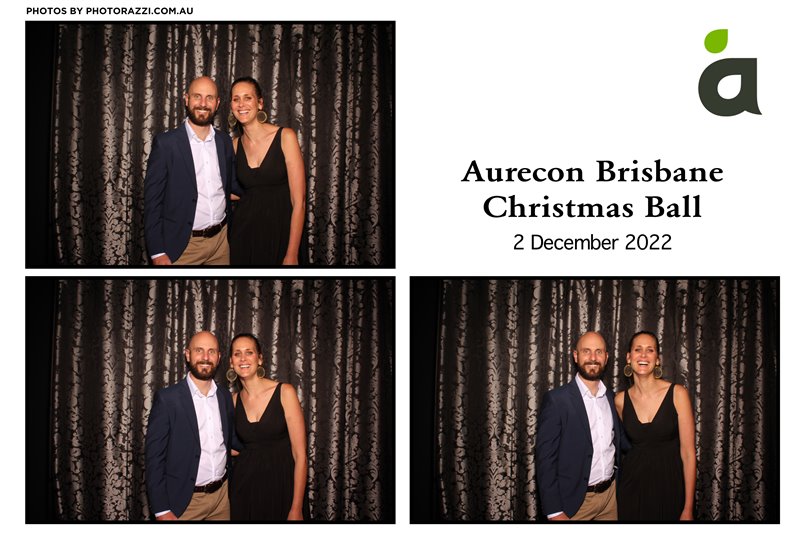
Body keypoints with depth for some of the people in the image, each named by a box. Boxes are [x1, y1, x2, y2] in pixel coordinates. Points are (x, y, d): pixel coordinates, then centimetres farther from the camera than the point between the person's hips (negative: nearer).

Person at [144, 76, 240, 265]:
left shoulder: (225, 141, 6)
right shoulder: (166, 143, -8)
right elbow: (152, 200, -8)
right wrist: (157, 252, -12)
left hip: (221, 239, 4)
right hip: (183, 244, -4)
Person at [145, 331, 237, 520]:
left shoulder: (225, 396, 5)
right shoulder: (167, 398, -10)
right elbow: (154, 456, -10)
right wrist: (162, 510, -13)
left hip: (222, 494, 5)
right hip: (184, 500, -4)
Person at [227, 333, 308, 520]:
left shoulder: (284, 392, -10)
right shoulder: (234, 400, 4)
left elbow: (300, 455, -13)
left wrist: (296, 509, -16)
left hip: (281, 485, -4)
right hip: (244, 488, 4)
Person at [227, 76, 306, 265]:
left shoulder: (285, 137, -10)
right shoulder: (236, 144, 5)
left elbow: (299, 201, -13)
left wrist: (292, 254, -17)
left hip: (280, 231, -4)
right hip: (244, 230, 4)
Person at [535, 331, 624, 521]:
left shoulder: (612, 399, 7)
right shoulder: (556, 400, -11)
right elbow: (545, 458, -12)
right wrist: (554, 511, -16)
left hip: (611, 493, 5)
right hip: (575, 500, -5)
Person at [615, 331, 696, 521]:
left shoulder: (677, 394, -9)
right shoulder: (620, 400, -1)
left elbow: (688, 453, -10)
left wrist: (688, 509, -13)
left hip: (670, 486, -2)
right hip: (633, 486, 2)